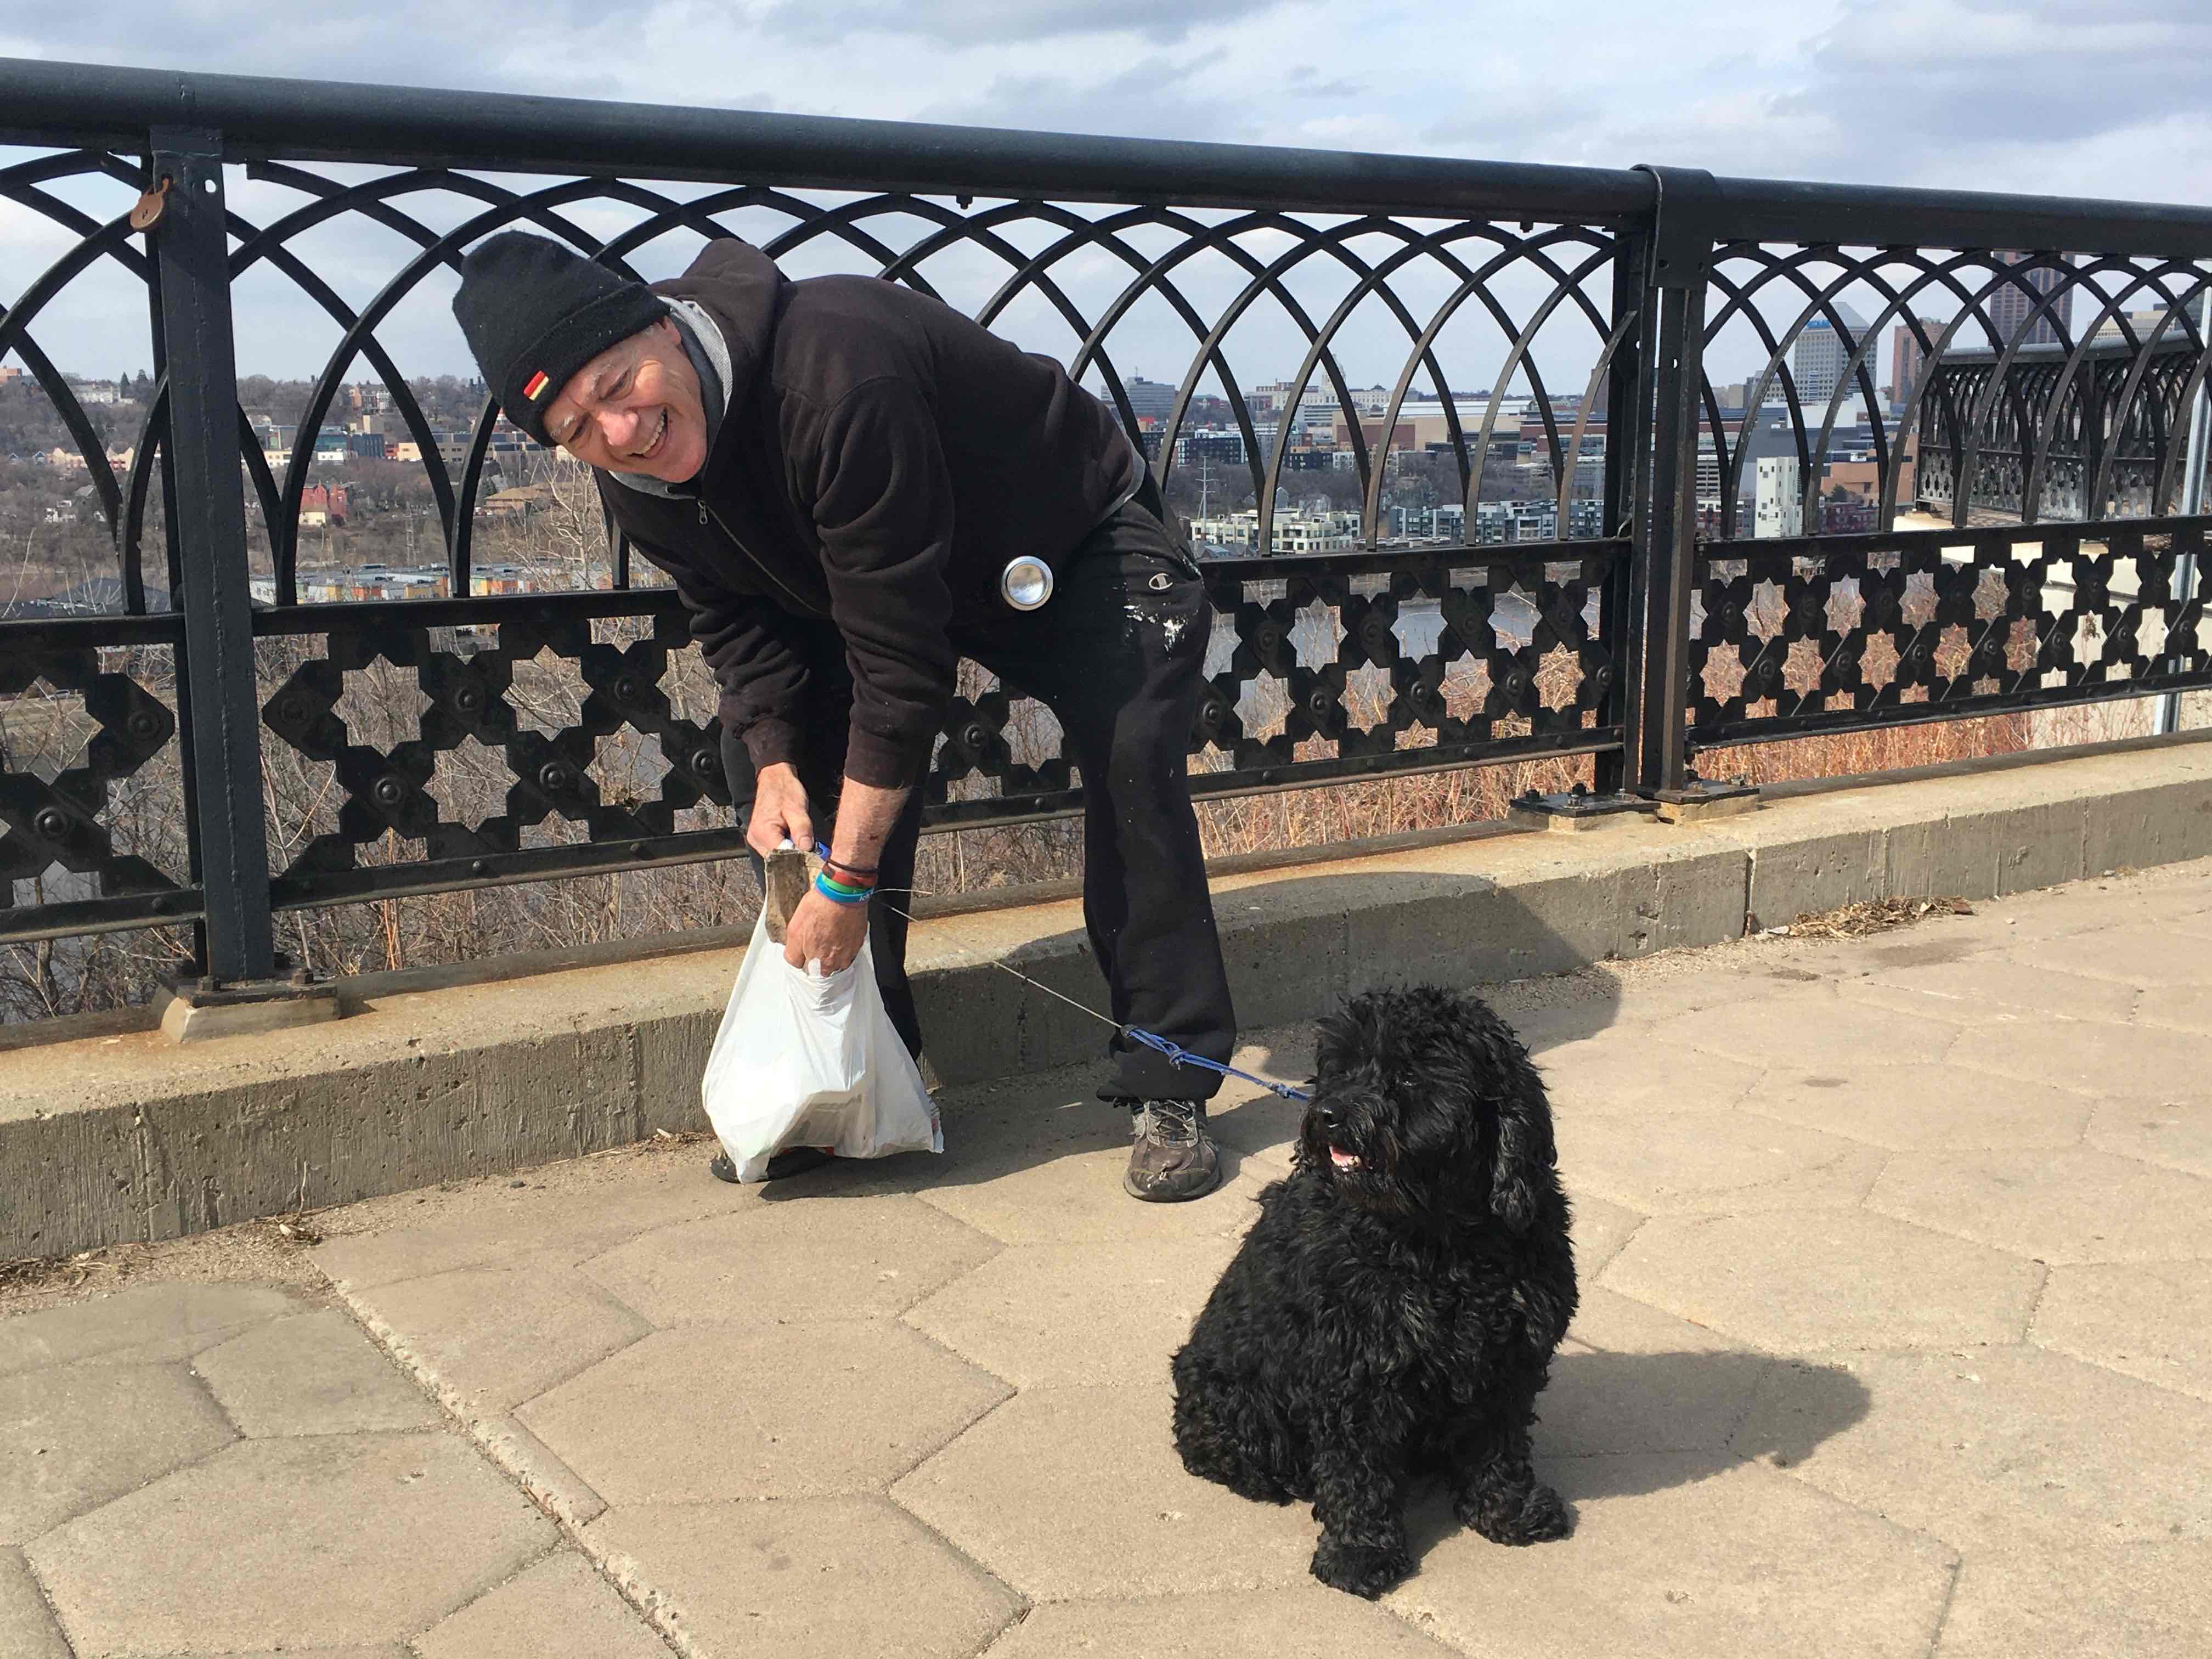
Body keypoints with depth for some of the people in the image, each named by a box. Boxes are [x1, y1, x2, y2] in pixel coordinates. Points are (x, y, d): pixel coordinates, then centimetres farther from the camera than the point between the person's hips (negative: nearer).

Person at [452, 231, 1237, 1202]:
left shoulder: (837, 374, -43)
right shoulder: (634, 480, -16)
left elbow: (901, 656, -40)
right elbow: (741, 624, 0)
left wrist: (851, 874, -36)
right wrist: (774, 760, -19)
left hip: (1078, 548, -7)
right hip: (882, 576, 7)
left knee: (1133, 762, -27)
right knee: (758, 765, -4)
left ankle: (1166, 1093, -14)